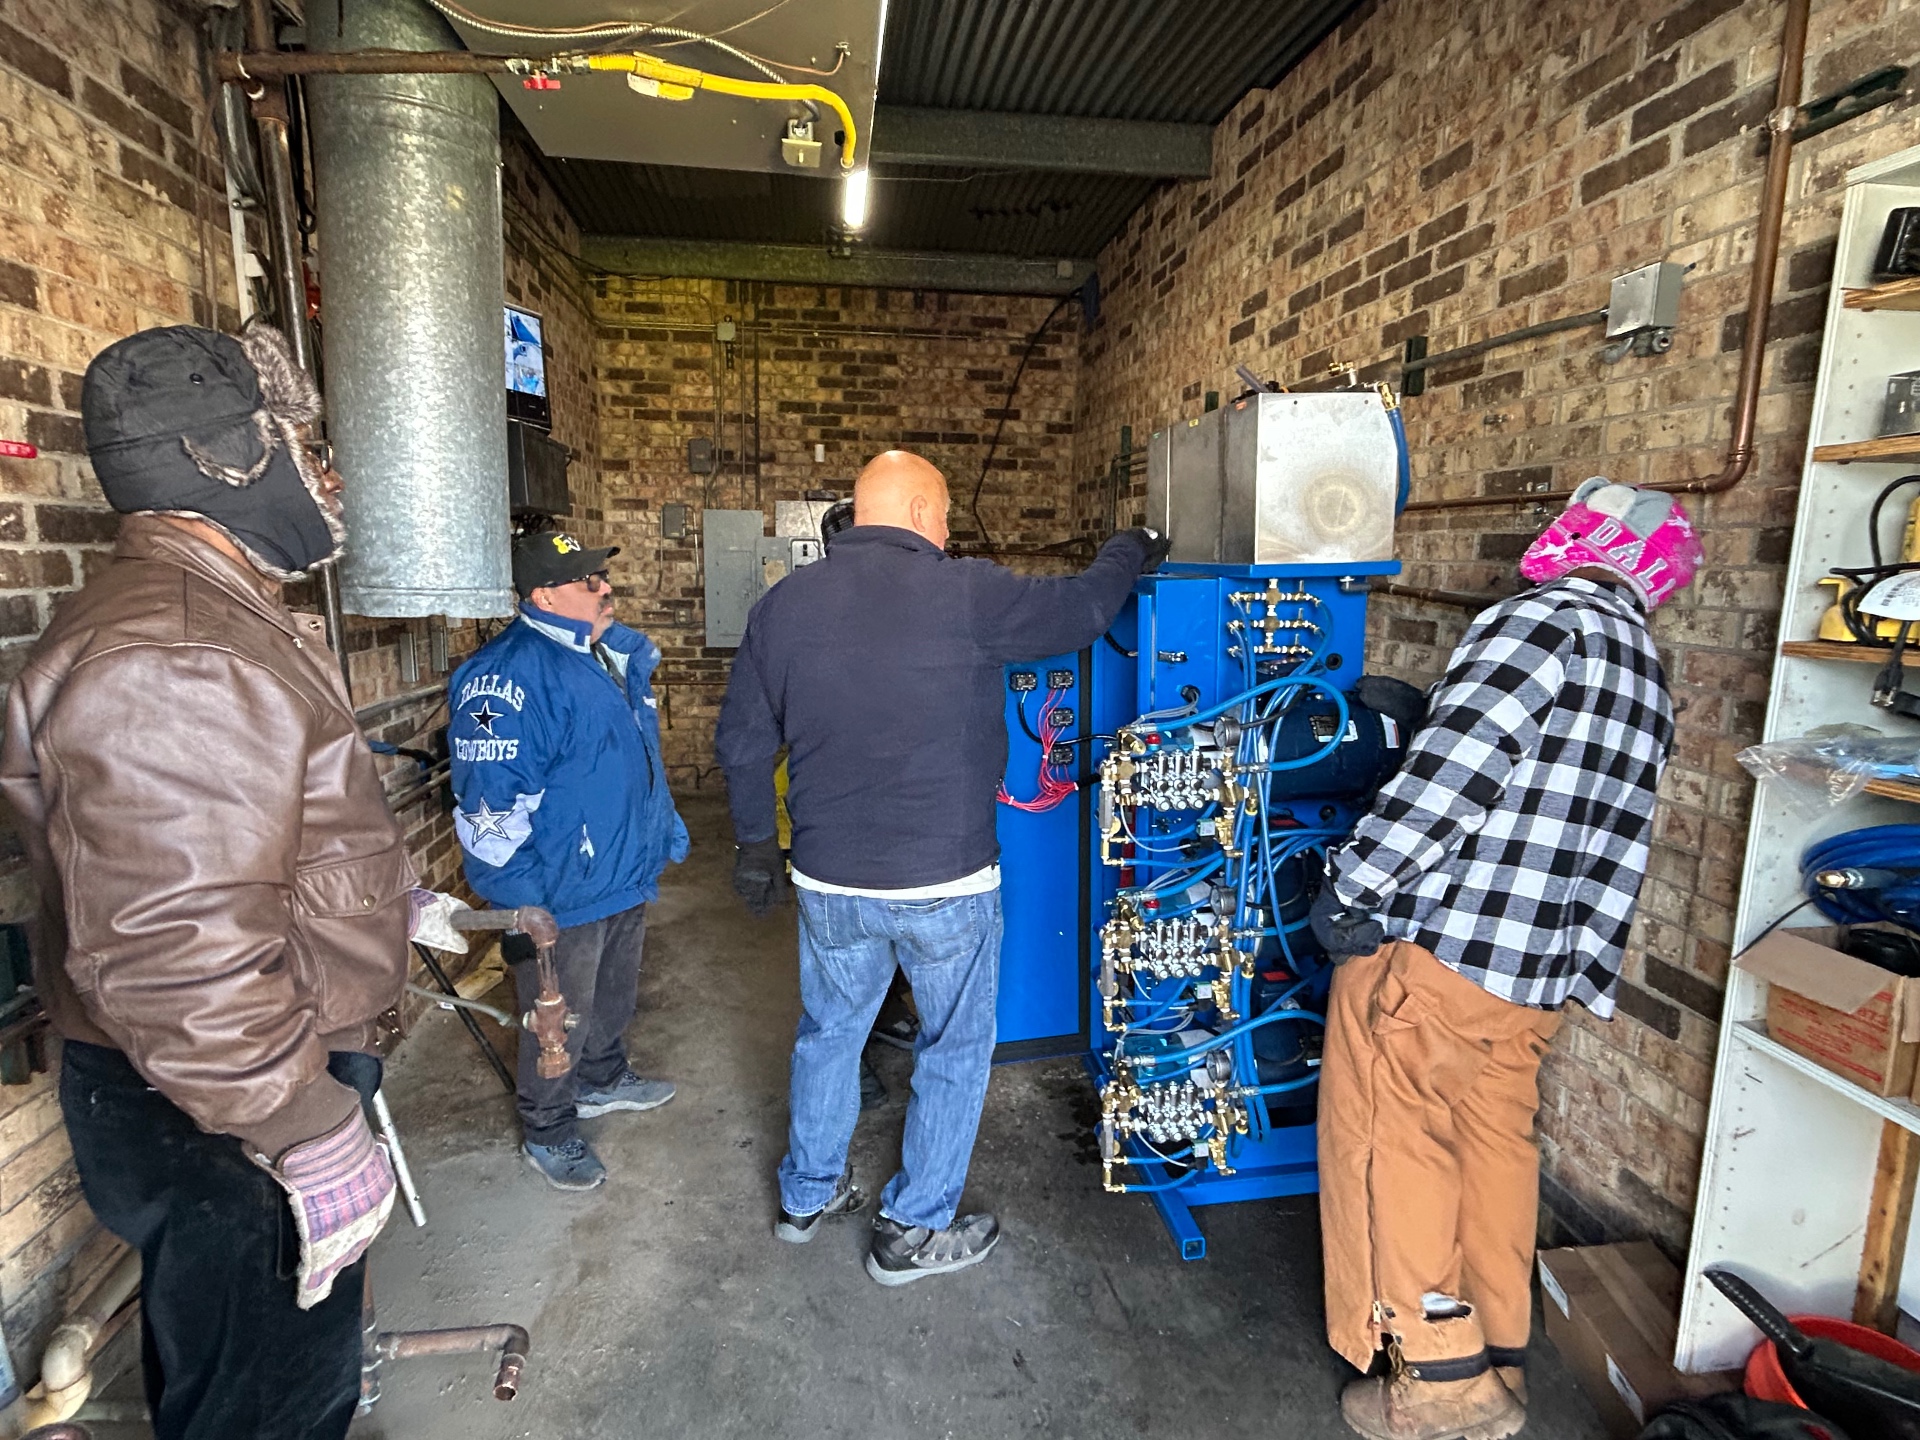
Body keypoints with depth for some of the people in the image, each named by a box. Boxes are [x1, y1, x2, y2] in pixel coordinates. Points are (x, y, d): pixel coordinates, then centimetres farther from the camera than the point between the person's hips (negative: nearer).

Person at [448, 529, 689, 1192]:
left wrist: (664, 834, 22)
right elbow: (491, 803, -26)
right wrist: (519, 902, -25)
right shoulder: (511, 675, -23)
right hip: (560, 894, -9)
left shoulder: (613, 655, 6)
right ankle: (548, 1134, 32)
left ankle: (604, 1079, 50)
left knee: (615, 995, 26)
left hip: (626, 875, 9)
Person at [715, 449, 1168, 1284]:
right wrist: (1128, 553, 21)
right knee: (955, 1047, 16)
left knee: (829, 1032, 24)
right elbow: (1078, 612, 0)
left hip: (829, 879, 5)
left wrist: (755, 844, 19)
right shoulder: (967, 596, -14)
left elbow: (741, 741, 6)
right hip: (945, 884, -4)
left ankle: (807, 1195, 43)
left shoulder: (783, 605, 0)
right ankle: (914, 1231, 29)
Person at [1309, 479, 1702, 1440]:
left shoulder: (1540, 621, -11)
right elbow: (1616, 855, 19)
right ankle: (1500, 1363, 32)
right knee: (1494, 1146, 19)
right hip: (1535, 974, 9)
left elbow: (1452, 772, -24)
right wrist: (1578, 983, 24)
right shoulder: (1648, 684, 17)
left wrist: (1348, 887, -19)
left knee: (1395, 1145, 5)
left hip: (1433, 947, -8)